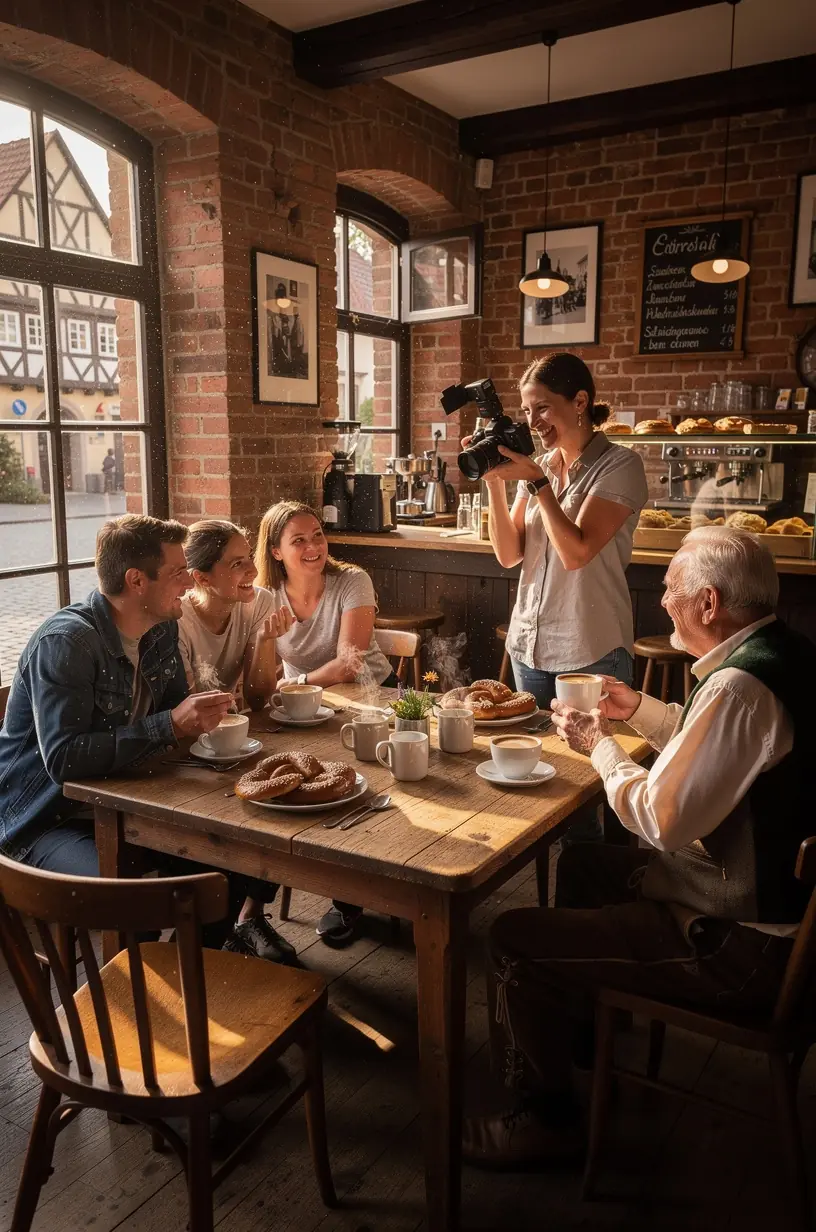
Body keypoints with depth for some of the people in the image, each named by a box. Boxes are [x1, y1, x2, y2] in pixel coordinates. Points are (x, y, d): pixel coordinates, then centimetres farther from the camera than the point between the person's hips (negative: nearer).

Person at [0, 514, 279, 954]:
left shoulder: (163, 630, 3)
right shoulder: (67, 642, -23)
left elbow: (173, 709, 16)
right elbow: (63, 759, -31)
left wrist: (201, 715, -8)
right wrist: (170, 725, -32)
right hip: (47, 822, -8)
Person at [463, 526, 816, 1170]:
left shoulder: (739, 686, -29)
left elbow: (662, 819, -26)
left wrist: (599, 743, -11)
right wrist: (640, 709, 12)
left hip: (743, 945, -11)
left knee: (516, 940, -10)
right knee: (585, 861, 26)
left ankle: (545, 1116, 13)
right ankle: (576, 1021, 43)